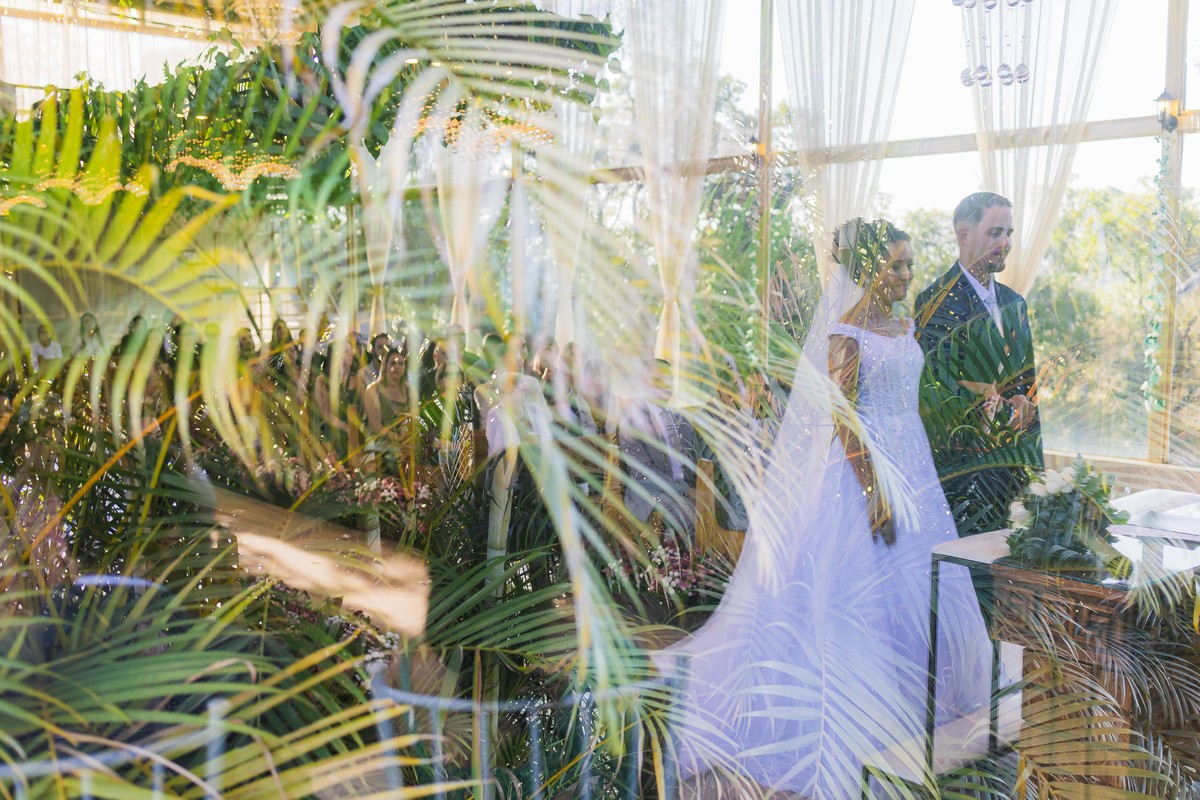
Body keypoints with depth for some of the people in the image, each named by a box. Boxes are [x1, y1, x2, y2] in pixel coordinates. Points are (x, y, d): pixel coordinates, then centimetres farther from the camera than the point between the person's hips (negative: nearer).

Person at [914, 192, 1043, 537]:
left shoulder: (1014, 303, 15)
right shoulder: (936, 302, -9)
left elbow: (1027, 383, 17)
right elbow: (940, 388, -16)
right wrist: (1006, 416, -10)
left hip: (1012, 467, 7)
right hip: (961, 466, -7)